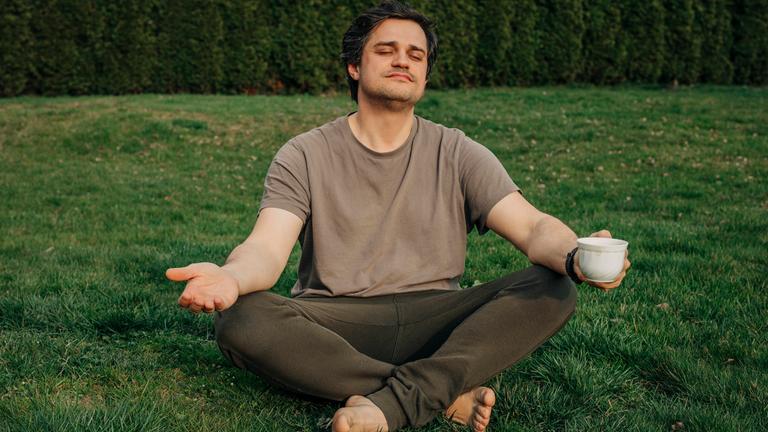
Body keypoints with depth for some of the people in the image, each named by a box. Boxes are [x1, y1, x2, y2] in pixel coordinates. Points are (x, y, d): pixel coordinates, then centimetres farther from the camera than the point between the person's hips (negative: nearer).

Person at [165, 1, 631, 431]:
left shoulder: (457, 154, 7)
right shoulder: (305, 157, 3)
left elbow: (534, 226, -4)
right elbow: (267, 248, -11)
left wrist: (575, 257, -29)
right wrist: (231, 278, -37)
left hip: (434, 322, 1)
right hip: (334, 329, -1)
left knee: (553, 289, -21)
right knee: (240, 320, -31)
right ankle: (447, 394, -25)